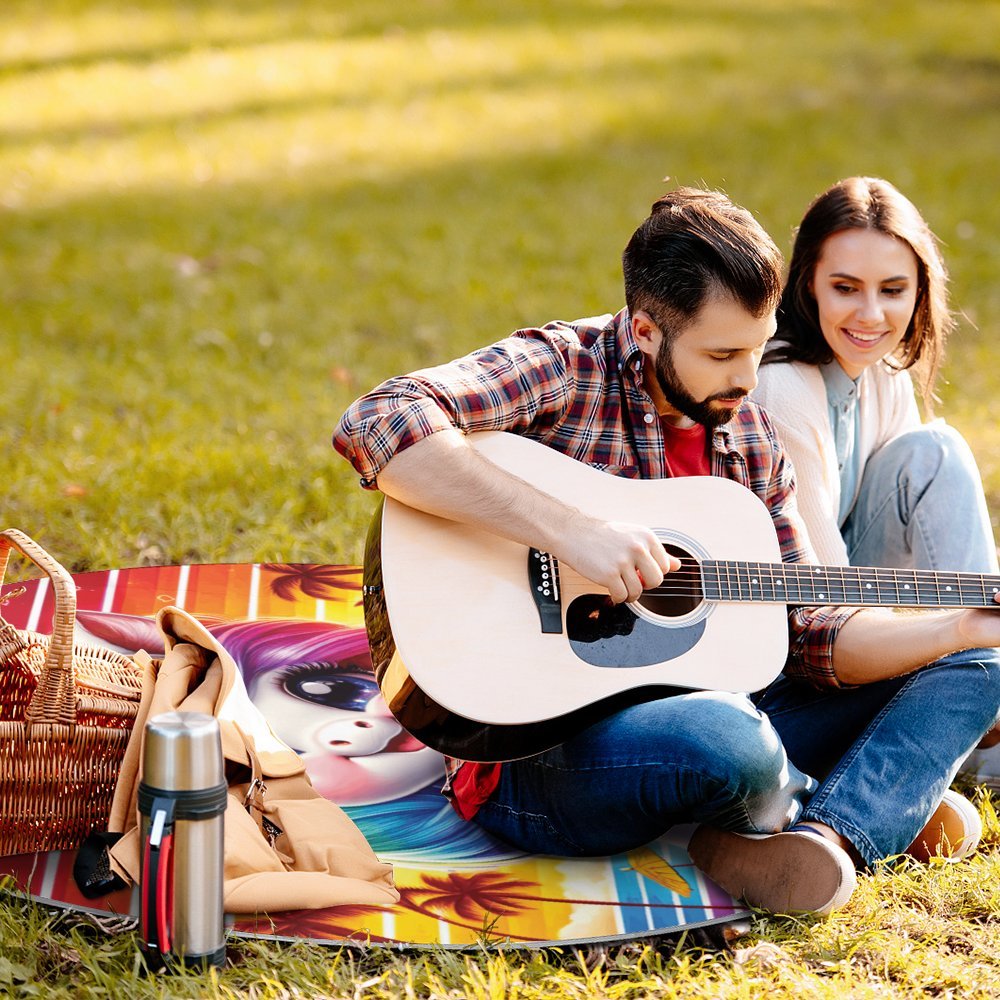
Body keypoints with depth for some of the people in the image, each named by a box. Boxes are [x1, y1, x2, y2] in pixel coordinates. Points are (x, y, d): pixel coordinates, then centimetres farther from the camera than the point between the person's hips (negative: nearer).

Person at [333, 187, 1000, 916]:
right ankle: (880, 806, -4)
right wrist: (569, 530, -33)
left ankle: (826, 838, -22)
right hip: (537, 750, -7)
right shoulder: (561, 370, -11)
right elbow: (376, 426, -29)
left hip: (692, 714, 8)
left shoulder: (749, 438, 10)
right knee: (726, 741, -40)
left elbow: (807, 634, 10)